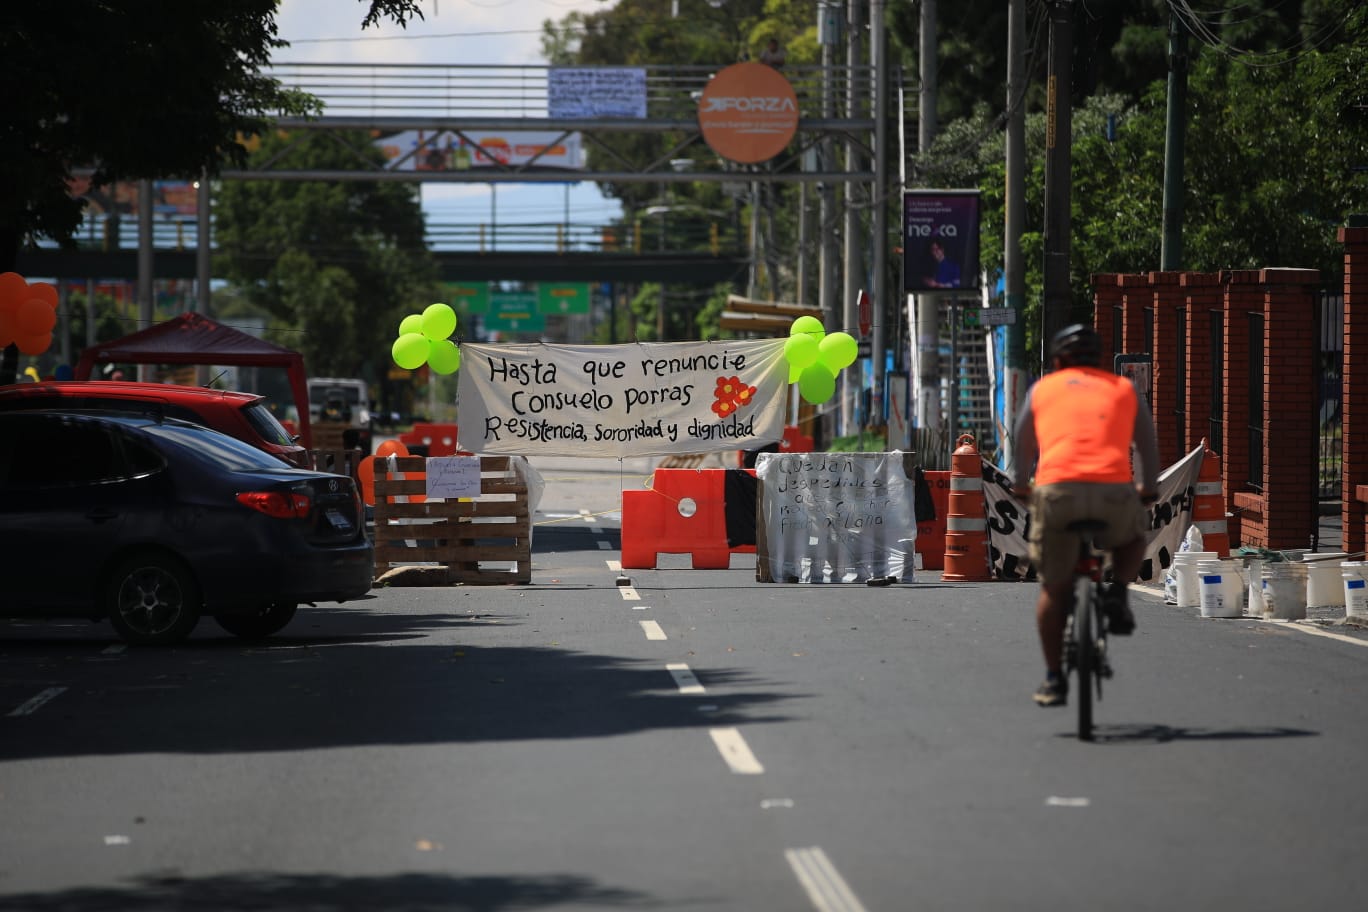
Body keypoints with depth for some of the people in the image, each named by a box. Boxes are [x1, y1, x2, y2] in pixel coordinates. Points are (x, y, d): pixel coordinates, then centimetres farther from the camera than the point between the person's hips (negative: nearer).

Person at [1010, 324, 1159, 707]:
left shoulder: (1042, 389, 22)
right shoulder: (1124, 389, 22)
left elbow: (1023, 449, 31)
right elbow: (1148, 446, 25)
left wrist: (1021, 487, 48)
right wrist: (1148, 490, 40)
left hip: (1057, 489, 0)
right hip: (1115, 491, 0)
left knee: (1054, 588, 14)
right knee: (1133, 538, 33)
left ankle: (1054, 679, 12)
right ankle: (1118, 593, 7)